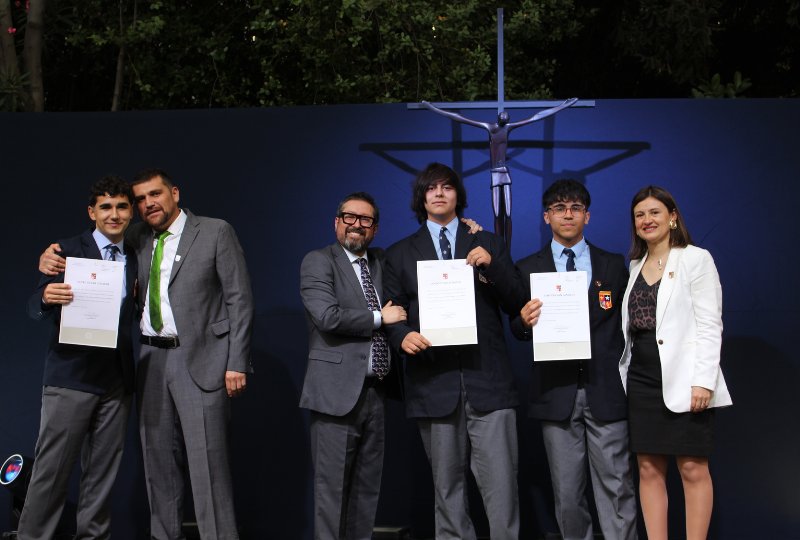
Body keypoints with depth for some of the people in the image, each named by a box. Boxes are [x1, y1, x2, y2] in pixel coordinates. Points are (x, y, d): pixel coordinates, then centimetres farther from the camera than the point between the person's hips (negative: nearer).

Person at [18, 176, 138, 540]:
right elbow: (36, 309, -5)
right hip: (71, 377, -4)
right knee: (51, 470, -1)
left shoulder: (135, 258, 11)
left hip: (117, 380, 4)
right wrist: (47, 298, -26)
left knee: (102, 473, 9)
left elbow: (130, 313, 12)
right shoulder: (69, 250, -1)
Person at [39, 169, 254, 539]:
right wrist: (54, 255, -4)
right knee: (158, 459, 10)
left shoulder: (216, 232, -2)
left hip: (200, 358, -5)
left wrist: (237, 363, -10)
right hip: (151, 357, 5)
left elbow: (239, 299, -5)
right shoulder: (137, 238, 11)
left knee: (207, 460, -7)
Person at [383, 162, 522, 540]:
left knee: (501, 484, -6)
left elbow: (517, 304, 8)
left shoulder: (488, 244, 14)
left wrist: (492, 266, -9)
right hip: (433, 382, 1)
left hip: (488, 381, 0)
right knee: (447, 485, 8)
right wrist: (403, 336, -13)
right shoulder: (400, 254, 14)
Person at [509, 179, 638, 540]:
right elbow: (518, 330, 7)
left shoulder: (614, 266, 10)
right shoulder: (528, 269, 9)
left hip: (606, 390, 0)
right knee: (566, 493, 7)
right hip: (556, 393, 0)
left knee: (616, 487, 0)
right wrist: (525, 321, -16)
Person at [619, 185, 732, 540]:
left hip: (683, 379, -5)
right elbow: (631, 326, 14)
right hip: (642, 379, 5)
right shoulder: (635, 266, 14)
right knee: (649, 470, 6)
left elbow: (709, 324, -8)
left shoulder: (695, 259, -2)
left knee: (693, 469, -1)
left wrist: (704, 381, -16)